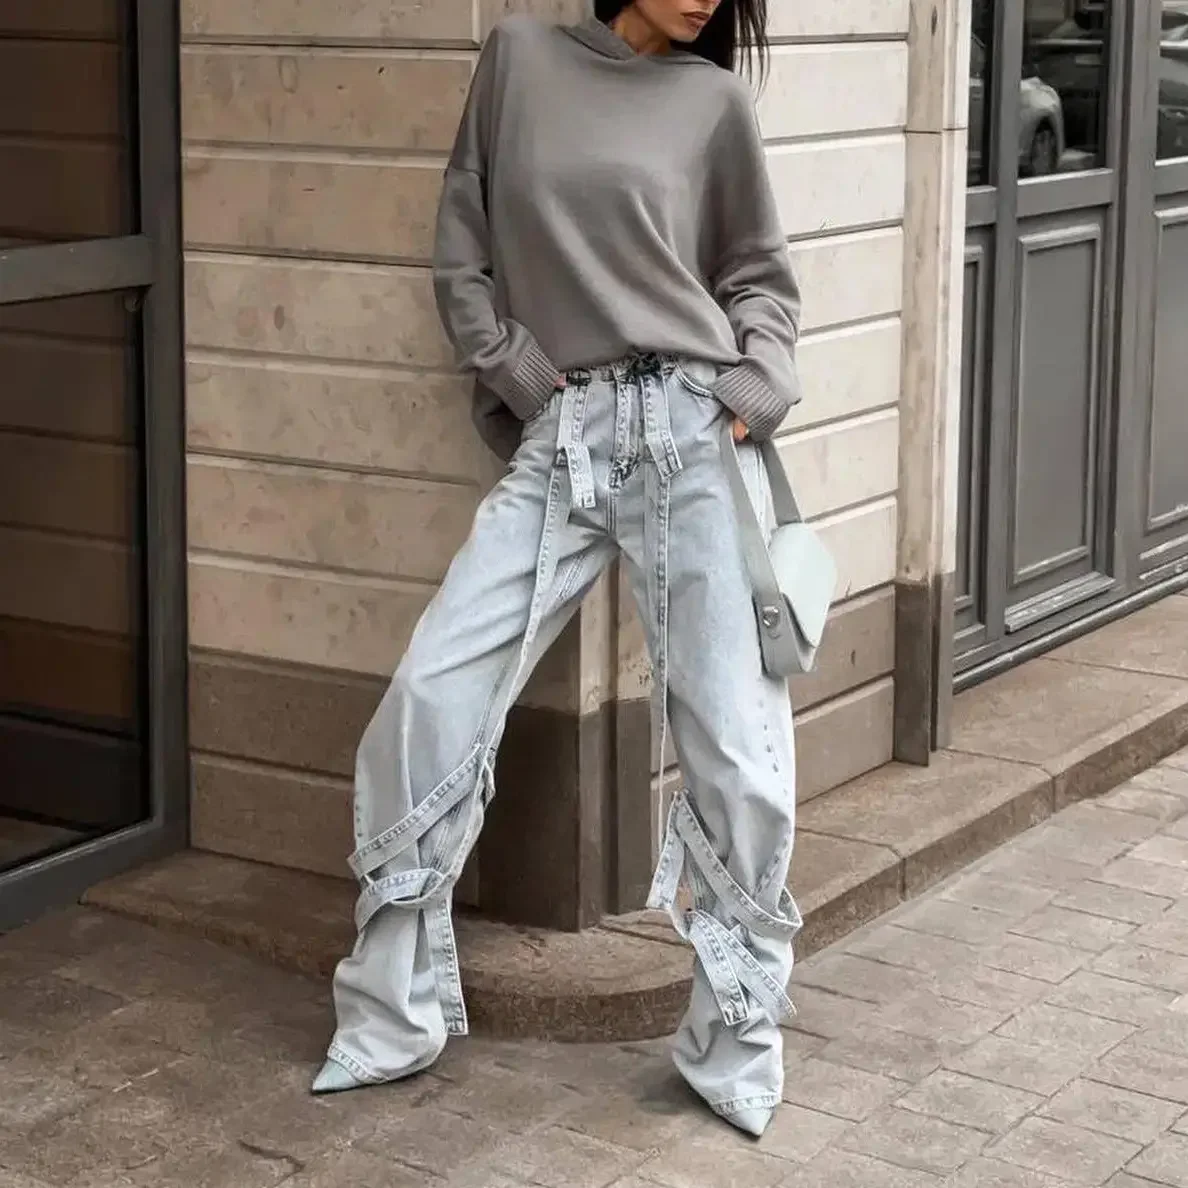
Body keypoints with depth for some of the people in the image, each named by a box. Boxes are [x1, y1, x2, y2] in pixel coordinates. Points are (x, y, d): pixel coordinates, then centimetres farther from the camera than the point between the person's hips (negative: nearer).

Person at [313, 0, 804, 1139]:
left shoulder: (713, 100, 8)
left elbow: (759, 274, 15)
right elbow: (461, 253, 11)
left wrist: (757, 390, -3)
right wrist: (522, 380, 0)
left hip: (690, 436, -1)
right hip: (556, 443, 1)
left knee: (737, 754, -4)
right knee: (428, 703, -8)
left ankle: (736, 1044, 12)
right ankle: (395, 1015, 8)